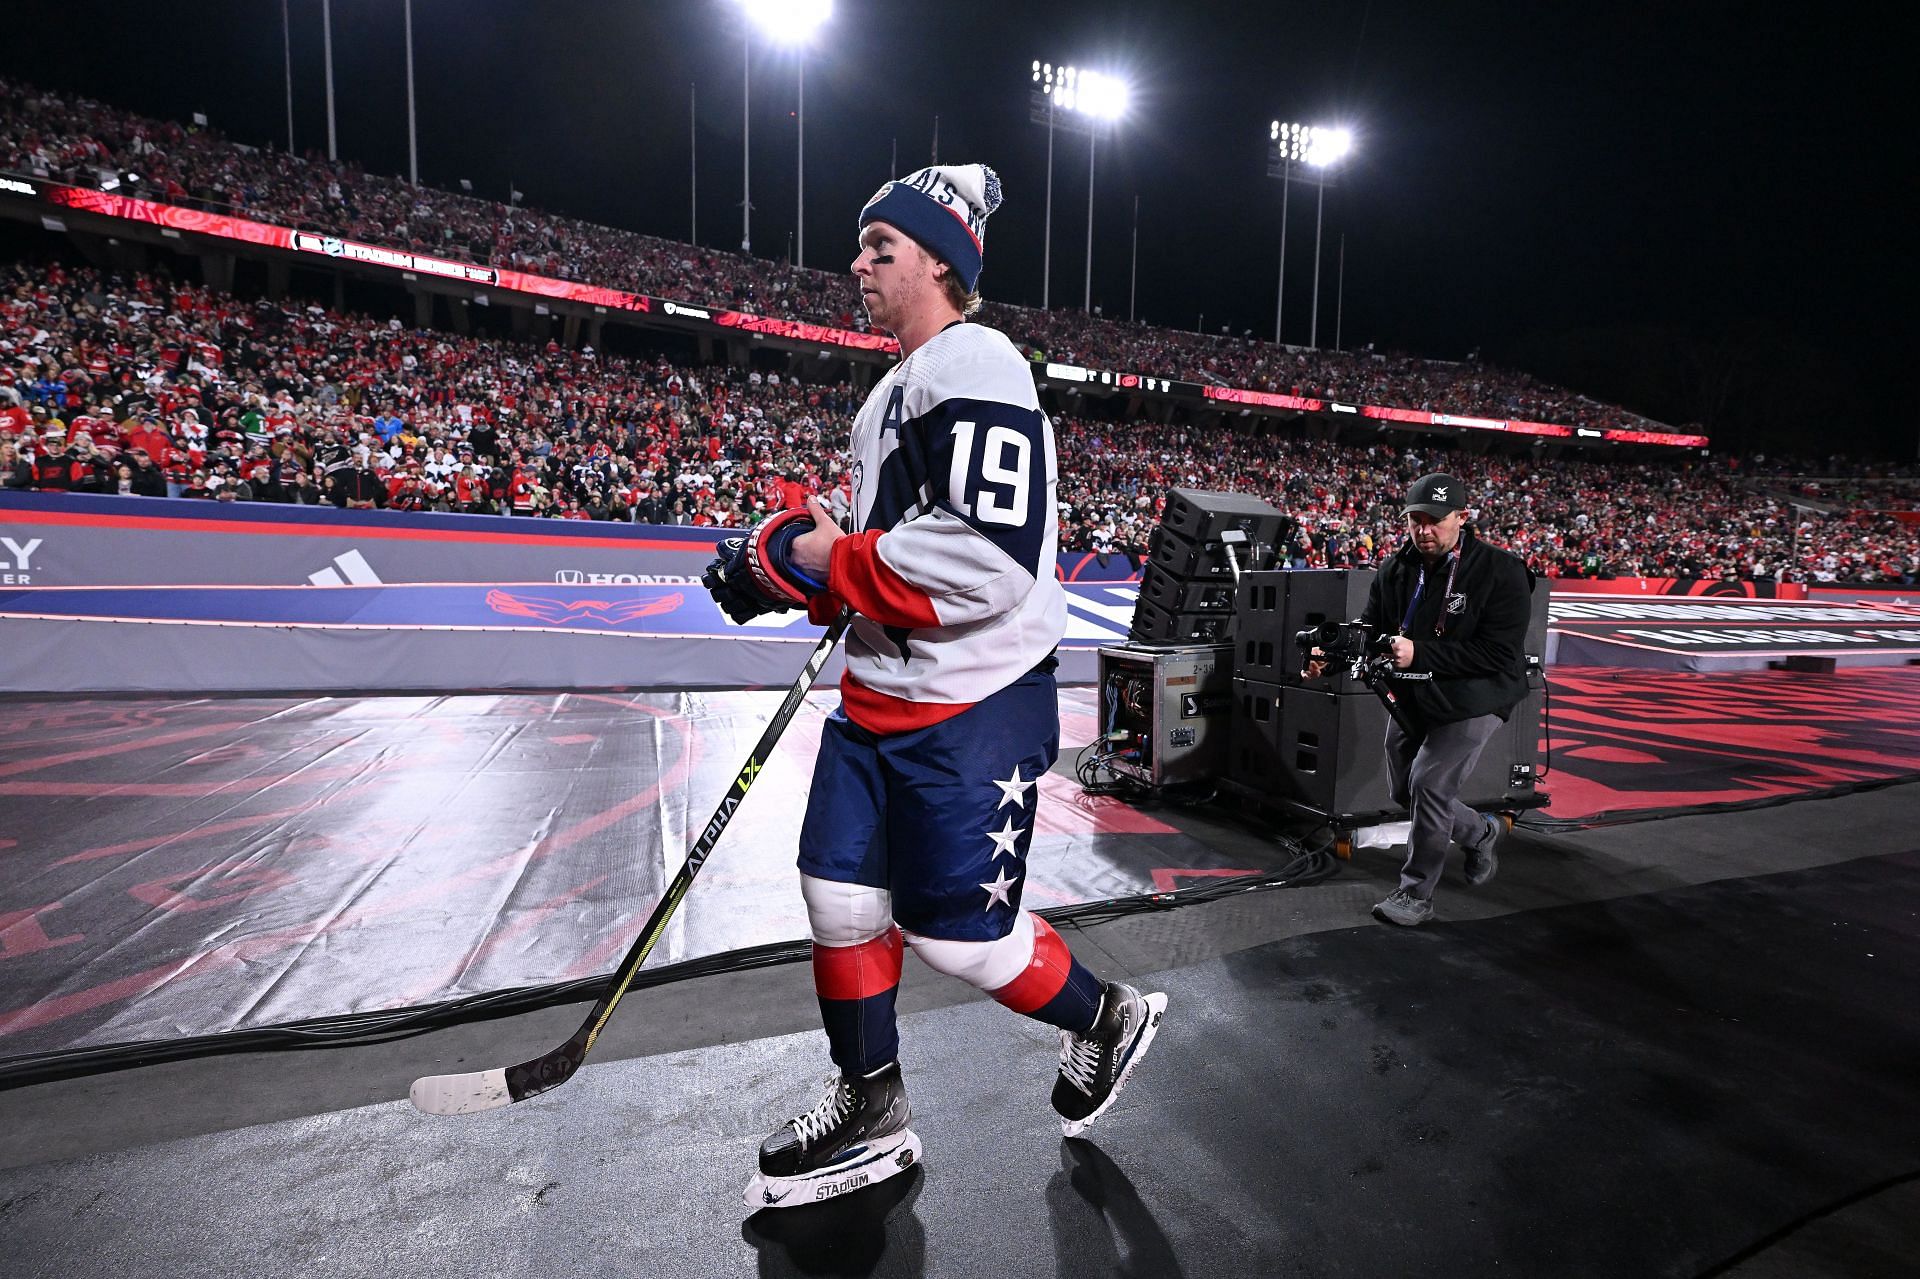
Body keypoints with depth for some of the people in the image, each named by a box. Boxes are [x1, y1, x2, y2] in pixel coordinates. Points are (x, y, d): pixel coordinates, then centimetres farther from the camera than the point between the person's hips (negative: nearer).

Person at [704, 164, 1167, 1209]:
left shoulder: (976, 366, -14)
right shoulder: (891, 394, 18)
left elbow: (986, 559, -28)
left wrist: (824, 562, -18)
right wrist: (799, 562, 5)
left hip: (975, 707, -9)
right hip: (880, 695, 10)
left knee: (954, 931, 2)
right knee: (840, 890, 12)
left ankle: (1105, 1018, 33)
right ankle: (870, 1112, 33)